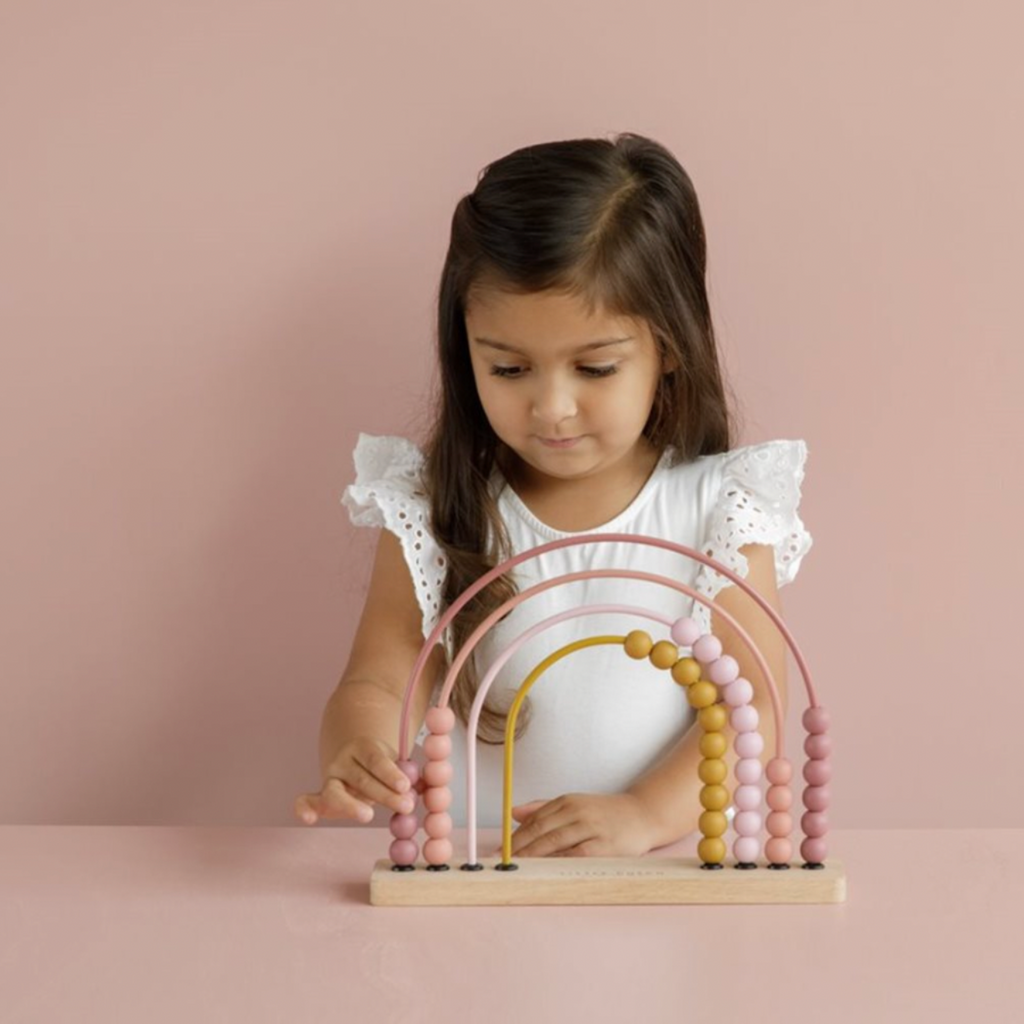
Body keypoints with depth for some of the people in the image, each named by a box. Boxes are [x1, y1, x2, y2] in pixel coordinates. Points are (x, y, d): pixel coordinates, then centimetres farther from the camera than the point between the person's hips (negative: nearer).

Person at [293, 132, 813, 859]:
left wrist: (644, 814, -24)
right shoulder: (434, 512, 5)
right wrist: (357, 759, -23)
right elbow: (379, 683, 1)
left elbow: (751, 711, -6)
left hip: (669, 873, -1)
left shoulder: (719, 511, 1)